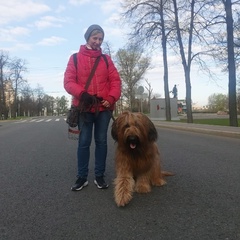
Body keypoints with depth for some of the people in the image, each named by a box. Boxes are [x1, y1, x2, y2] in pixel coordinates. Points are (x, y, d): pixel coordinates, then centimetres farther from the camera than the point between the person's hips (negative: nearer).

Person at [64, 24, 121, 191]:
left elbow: (115, 80, 6)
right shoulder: (75, 58, 7)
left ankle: (99, 176, 17)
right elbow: (68, 81, -2)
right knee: (84, 142, 2)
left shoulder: (106, 59, 13)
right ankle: (82, 177, 14)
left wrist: (111, 98, -10)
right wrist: (82, 94, -19)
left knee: (101, 141, 6)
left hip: (104, 107, 2)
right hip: (84, 107, -1)